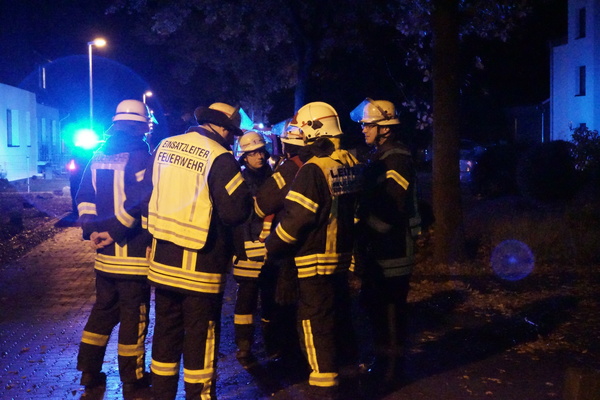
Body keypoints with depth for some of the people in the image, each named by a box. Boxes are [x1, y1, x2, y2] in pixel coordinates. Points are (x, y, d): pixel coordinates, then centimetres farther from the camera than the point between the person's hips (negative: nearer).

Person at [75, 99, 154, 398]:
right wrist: (115, 232, -15)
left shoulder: (99, 157, 10)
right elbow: (137, 202, -23)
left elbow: (84, 198, 9)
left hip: (105, 253, 7)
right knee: (133, 316, 5)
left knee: (103, 311, 19)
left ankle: (89, 371, 24)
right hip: (133, 253, -7)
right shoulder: (140, 156, -13)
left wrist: (92, 230, 5)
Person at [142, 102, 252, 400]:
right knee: (200, 337, 7)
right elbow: (237, 211, -19)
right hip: (199, 265, -6)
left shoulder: (164, 147, 6)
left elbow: (146, 194, 14)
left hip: (162, 260, 6)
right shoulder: (219, 158, -15)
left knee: (165, 331, 17)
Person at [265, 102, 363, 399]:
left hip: (316, 261, -8)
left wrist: (271, 247, -7)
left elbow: (295, 219, -20)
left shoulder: (313, 169, -20)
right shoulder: (351, 164, 4)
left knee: (316, 328, 1)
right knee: (337, 319, 21)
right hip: (342, 256, 8)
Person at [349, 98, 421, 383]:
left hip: (392, 249, -10)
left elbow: (392, 208, -26)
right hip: (376, 246, 10)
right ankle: (383, 355, 33)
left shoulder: (397, 160, -17)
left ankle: (389, 363, 14)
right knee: (374, 302, 18)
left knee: (390, 306, 1)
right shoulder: (378, 157, 14)